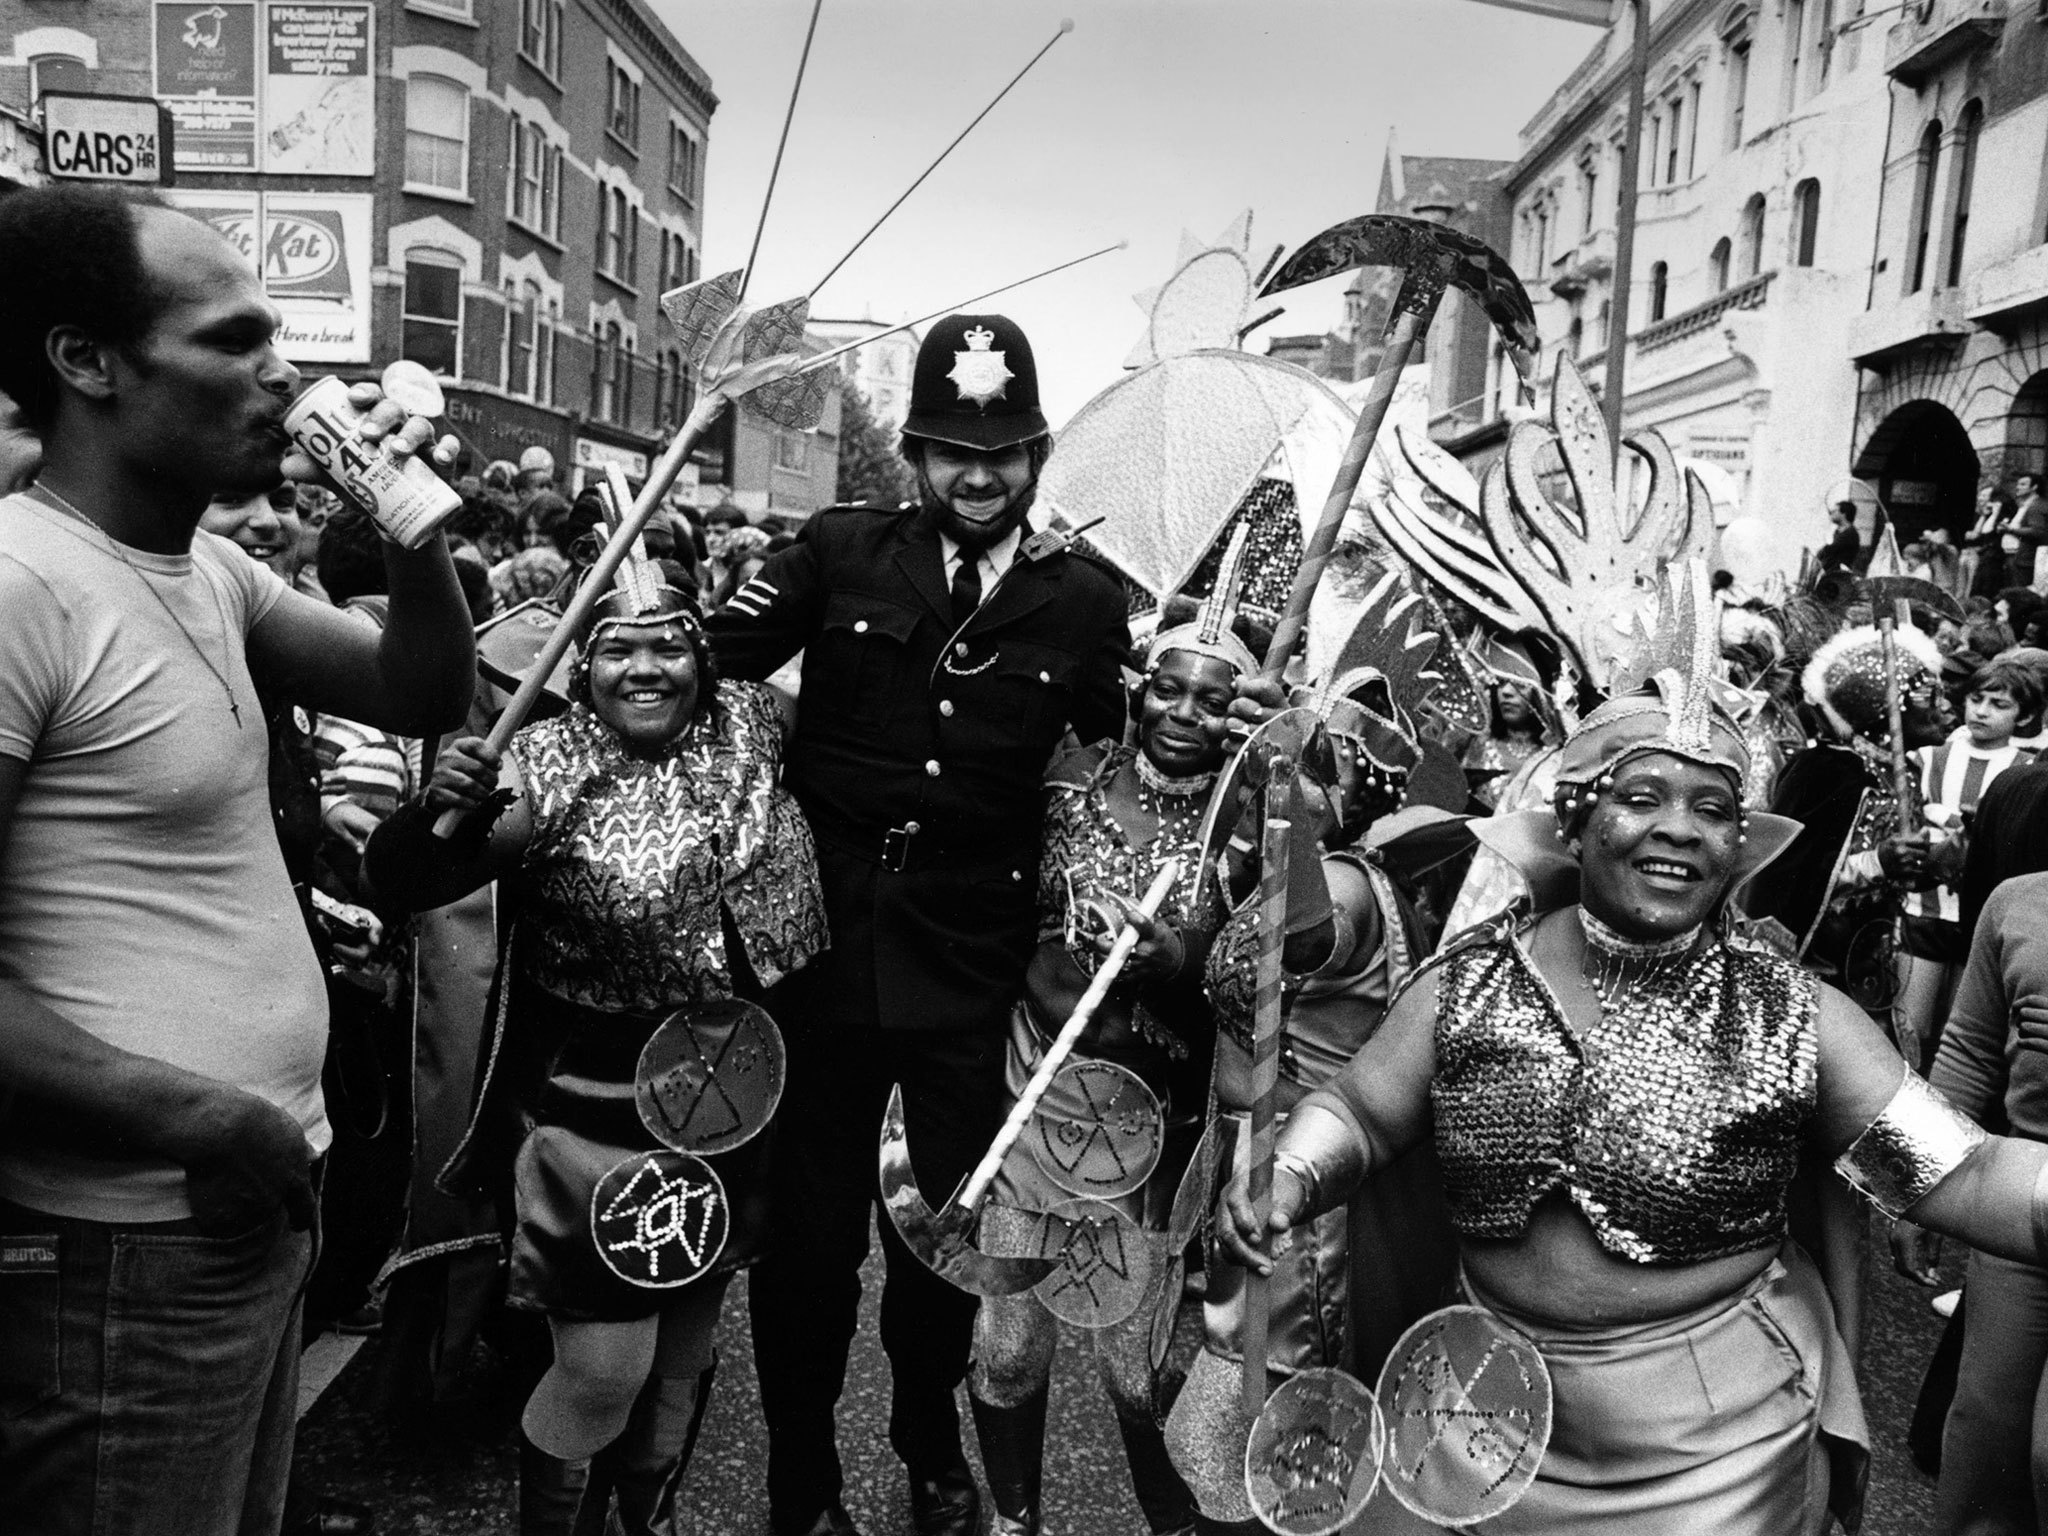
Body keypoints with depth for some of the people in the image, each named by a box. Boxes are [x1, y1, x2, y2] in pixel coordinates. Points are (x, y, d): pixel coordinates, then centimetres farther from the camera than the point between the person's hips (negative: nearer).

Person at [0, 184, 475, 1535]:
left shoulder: (209, 568, 7)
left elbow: (427, 697, 14)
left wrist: (416, 530, -3)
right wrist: (202, 1121, -19)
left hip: (256, 1207, 8)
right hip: (129, 1255, -8)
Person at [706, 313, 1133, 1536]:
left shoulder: (1086, 601, 1)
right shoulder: (841, 554, 0)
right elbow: (710, 657, -8)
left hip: (975, 971, 1)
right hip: (825, 947, 0)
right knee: (810, 1230, 11)